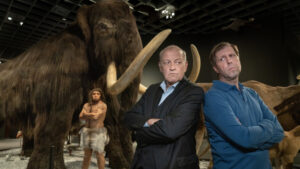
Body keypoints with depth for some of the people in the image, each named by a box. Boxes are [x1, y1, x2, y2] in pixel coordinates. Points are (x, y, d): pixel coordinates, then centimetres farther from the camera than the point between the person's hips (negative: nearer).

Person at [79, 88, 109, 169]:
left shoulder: (103, 105, -12)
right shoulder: (86, 105, 8)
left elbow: (95, 116, -21)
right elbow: (81, 117, -2)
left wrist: (86, 114, -6)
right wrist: (91, 116, -15)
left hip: (98, 133, -5)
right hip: (88, 132, 6)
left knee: (99, 154, -1)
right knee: (87, 154, 11)